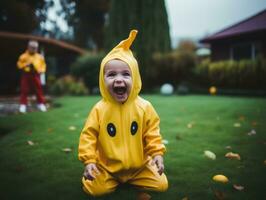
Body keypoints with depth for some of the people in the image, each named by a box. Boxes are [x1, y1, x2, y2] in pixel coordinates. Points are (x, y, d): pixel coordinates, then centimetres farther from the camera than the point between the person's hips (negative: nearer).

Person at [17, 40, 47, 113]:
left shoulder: (40, 57, 7)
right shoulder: (23, 56, -1)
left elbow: (43, 65, 13)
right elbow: (19, 64, 0)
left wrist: (41, 70, -5)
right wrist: (26, 64, -16)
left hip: (35, 75, 1)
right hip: (26, 75, -1)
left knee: (39, 90, 2)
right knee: (24, 90, 0)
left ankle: (41, 104, 13)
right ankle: (23, 105, 7)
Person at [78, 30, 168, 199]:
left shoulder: (144, 107, -10)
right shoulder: (99, 109, -13)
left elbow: (152, 134, -2)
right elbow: (89, 135, -7)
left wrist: (157, 154, -13)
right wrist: (89, 161, -15)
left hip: (140, 165, 1)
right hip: (107, 167, 0)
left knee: (161, 185, -7)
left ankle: (133, 180, 20)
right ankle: (114, 180, 16)